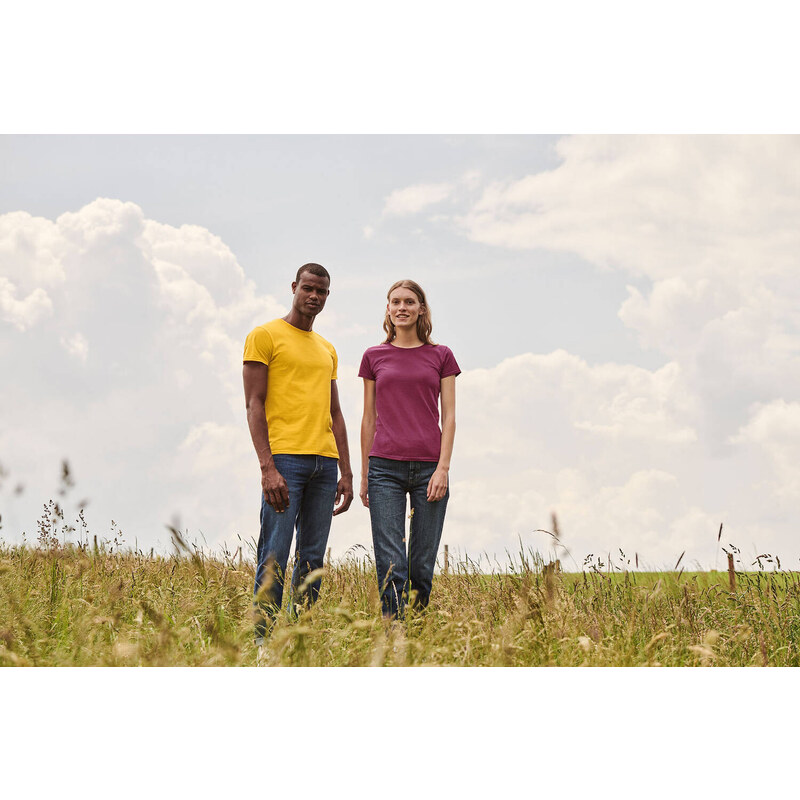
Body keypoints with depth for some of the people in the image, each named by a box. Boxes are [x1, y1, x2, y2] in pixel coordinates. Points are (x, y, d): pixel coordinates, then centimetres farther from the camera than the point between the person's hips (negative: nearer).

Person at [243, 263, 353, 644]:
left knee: (313, 559, 5)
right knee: (274, 557, -9)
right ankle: (263, 639, -7)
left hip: (324, 462, 6)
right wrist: (268, 467, -16)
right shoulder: (265, 336, 2)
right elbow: (254, 405, -5)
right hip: (285, 458, -6)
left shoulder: (327, 350, 22)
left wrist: (346, 473, 15)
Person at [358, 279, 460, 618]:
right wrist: (364, 474, 9)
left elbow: (449, 416, 5)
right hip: (385, 467, 0)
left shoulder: (441, 356, 9)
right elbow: (369, 418, 12)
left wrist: (443, 468, -6)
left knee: (422, 565, 2)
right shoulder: (374, 357, 10)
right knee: (390, 564, -8)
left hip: (429, 468, 0)